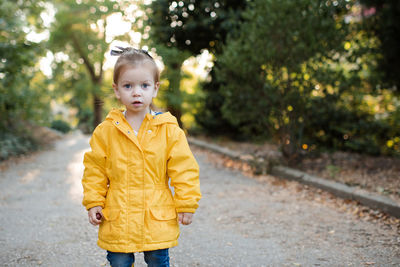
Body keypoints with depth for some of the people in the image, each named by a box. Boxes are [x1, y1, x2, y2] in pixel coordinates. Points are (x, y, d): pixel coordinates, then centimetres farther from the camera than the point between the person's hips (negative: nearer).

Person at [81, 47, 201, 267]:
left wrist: (186, 205, -1)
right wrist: (93, 202, 2)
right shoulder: (105, 131, -1)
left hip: (158, 219, 0)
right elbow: (95, 170, 6)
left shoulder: (169, 130, -4)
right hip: (117, 219, 1)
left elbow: (184, 169, -1)